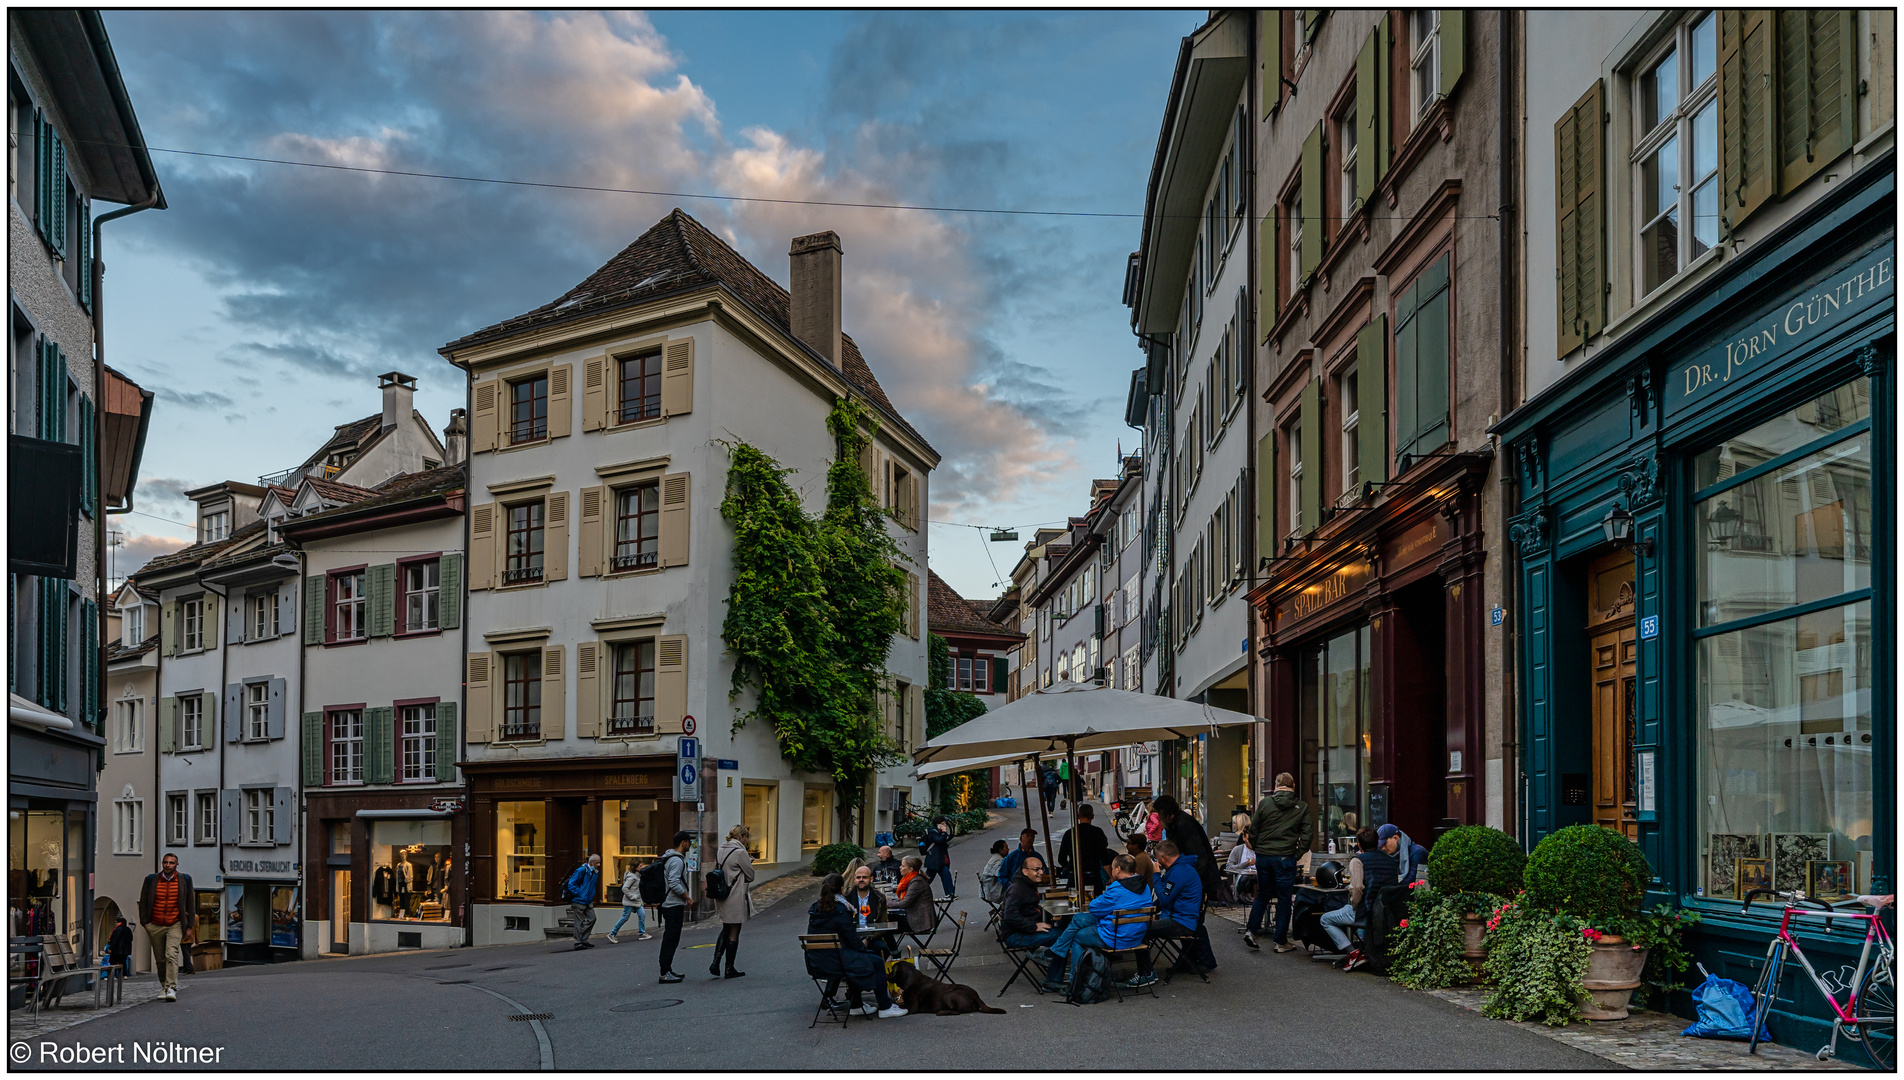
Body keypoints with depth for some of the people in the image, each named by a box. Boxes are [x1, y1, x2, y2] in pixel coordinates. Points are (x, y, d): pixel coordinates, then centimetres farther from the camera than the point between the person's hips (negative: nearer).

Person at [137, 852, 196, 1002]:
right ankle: (163, 986, 26)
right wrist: (145, 923, -2)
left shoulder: (184, 880, 1)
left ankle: (172, 989, -22)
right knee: (160, 960, 8)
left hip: (175, 925, -2)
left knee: (171, 955, -18)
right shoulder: (151, 880, 3)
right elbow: (143, 902, 7)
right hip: (155, 926, 2)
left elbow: (190, 905, 5)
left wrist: (189, 927, 2)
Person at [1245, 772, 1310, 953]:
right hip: (1285, 858, -2)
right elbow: (1305, 835, -2)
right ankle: (1280, 941, 8)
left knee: (1262, 895, 18)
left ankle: (1251, 930, 10)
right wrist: (1298, 855, 6)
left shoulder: (1265, 803, 1)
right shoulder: (1302, 807, 0)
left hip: (1263, 856, 2)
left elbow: (1253, 830, 4)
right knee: (1284, 899, 6)